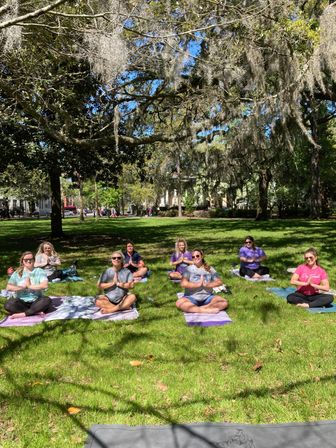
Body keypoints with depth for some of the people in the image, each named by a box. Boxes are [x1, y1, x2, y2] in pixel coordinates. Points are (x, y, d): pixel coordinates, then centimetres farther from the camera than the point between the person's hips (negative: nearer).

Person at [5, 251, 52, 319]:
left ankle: (23, 314, -30)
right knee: (8, 305, -29)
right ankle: (36, 312, -27)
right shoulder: (17, 273, 5)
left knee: (47, 300, -31)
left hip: (36, 301, -1)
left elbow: (45, 285, -15)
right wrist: (23, 287, -10)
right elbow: (8, 287, -7)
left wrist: (30, 286, -11)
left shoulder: (39, 271, 1)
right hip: (21, 302, 1)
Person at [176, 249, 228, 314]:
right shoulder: (189, 269, 0)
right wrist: (198, 284, -15)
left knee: (224, 303, -20)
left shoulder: (209, 269, 8)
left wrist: (207, 285, -13)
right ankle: (207, 310, -29)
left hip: (207, 297, 2)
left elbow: (219, 282, 2)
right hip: (192, 298, -2)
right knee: (179, 303, -32)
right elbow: (183, 283, -13)